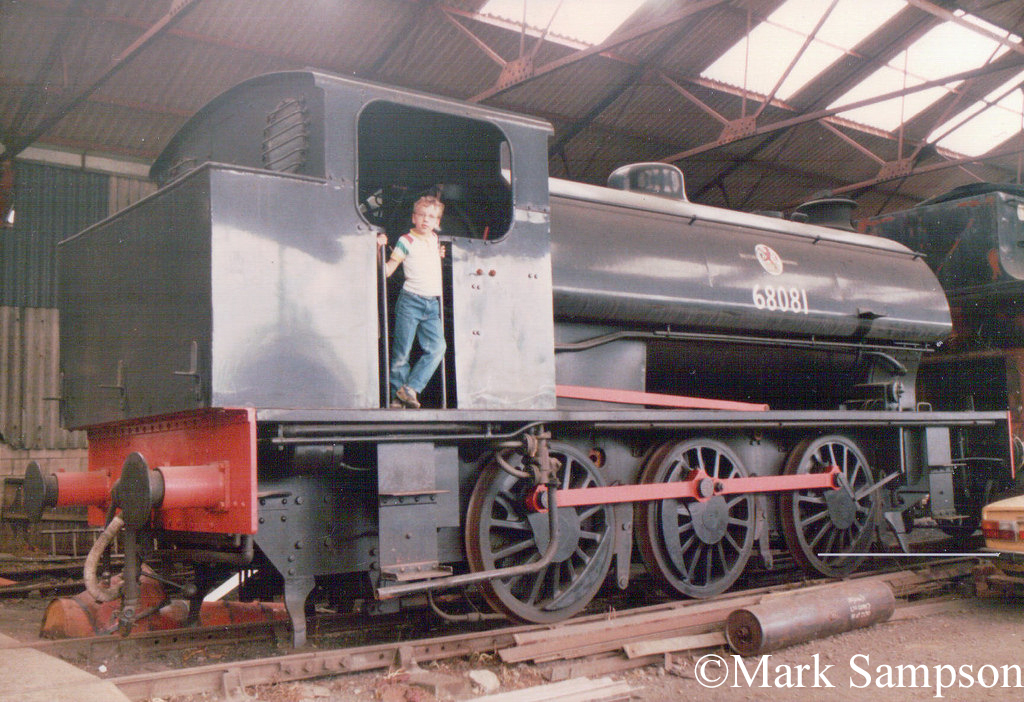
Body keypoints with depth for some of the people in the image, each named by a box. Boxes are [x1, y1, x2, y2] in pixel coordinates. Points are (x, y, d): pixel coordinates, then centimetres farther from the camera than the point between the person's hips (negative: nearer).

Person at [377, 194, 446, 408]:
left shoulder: (434, 239, 15)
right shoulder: (406, 241, -2)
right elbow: (387, 271, -5)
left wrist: (439, 256, 19)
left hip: (432, 304, 5)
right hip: (410, 301, -5)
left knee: (437, 347, -11)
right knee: (401, 352, -2)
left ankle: (410, 389, -6)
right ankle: (397, 396, 8)